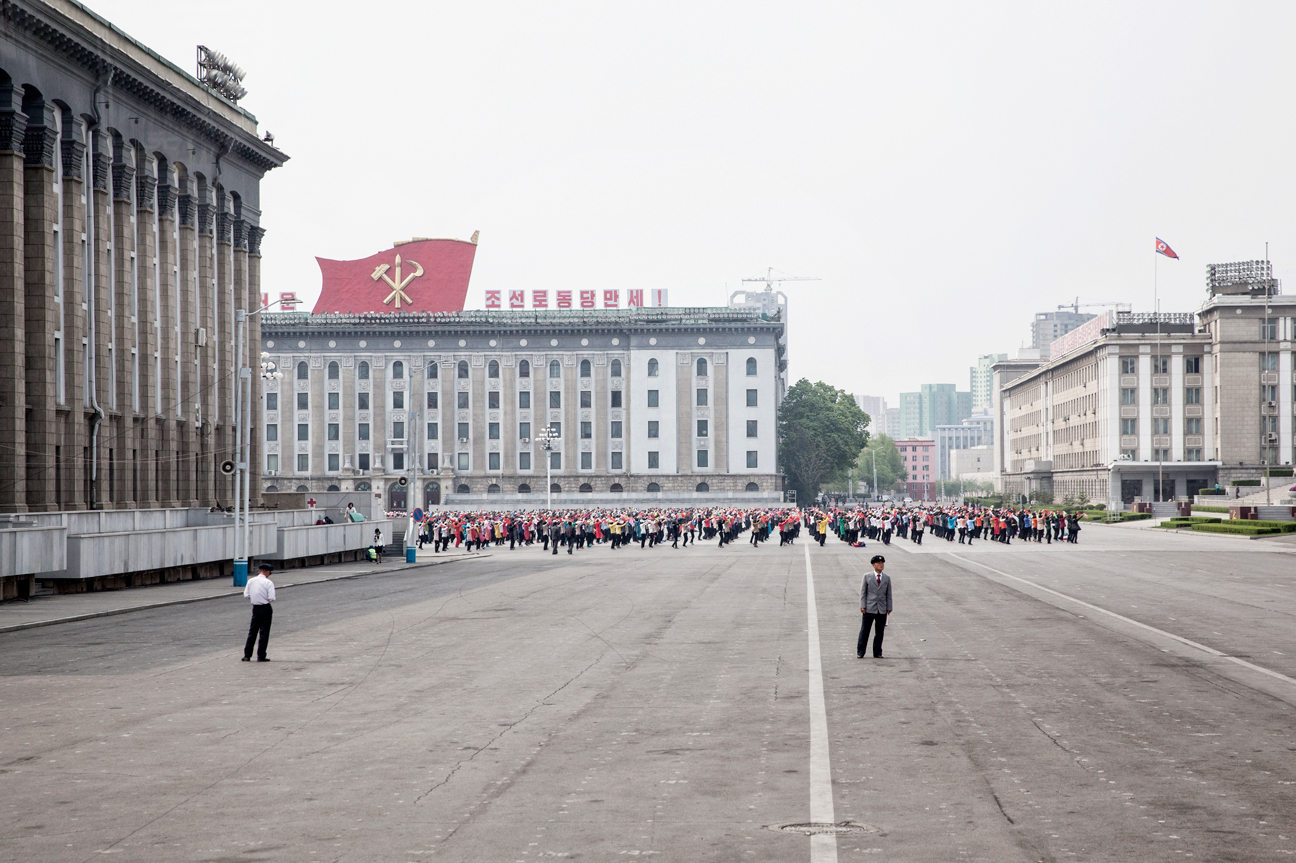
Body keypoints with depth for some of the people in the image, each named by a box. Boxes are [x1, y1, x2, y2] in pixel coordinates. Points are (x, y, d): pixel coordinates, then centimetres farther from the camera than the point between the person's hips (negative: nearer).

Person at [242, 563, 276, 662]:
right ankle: (261, 656, 4)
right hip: (266, 608, -4)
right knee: (264, 633, 3)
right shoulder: (268, 583, -13)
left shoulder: (251, 581, 1)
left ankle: (247, 655, 15)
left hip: (255, 608, 4)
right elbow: (271, 598, -17)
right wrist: (266, 599, 4)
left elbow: (246, 595, 3)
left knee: (252, 632, 13)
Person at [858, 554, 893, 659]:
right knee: (865, 630, 0)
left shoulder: (887, 578, 10)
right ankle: (860, 651, 8)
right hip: (869, 609, -2)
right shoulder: (867, 576, 4)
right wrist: (863, 606, -6)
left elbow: (888, 594, 11)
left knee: (880, 632, 4)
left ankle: (877, 652, 12)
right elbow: (863, 592, 2)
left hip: (882, 610, 2)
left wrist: (889, 608, 5)